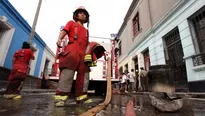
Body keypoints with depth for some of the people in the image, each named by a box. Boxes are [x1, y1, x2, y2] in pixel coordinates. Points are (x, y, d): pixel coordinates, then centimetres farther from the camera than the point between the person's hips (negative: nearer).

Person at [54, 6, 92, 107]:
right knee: (68, 71, -19)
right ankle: (60, 96, -17)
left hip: (83, 53, 6)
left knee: (84, 73, -4)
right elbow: (64, 31, 5)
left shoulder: (86, 30, 33)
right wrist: (59, 39, -16)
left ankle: (81, 96, -1)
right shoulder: (71, 23, 22)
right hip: (72, 49, -5)